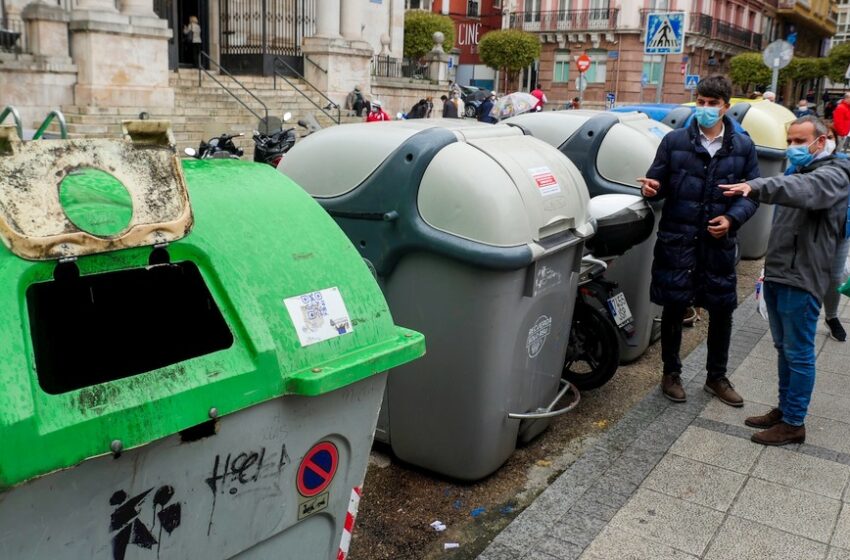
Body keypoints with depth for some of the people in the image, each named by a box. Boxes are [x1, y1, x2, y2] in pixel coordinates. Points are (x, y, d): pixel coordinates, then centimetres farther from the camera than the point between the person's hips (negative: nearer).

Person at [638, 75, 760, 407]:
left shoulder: (743, 146, 7)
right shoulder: (674, 141, 2)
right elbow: (658, 182, 3)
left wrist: (732, 219, -11)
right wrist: (652, 189, -21)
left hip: (719, 242, 2)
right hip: (678, 239, -2)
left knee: (722, 310, 10)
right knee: (674, 308, 4)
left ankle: (717, 377, 29)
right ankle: (671, 373, 23)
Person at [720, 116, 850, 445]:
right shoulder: (801, 172, 21)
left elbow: (803, 190, -36)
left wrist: (756, 187, -51)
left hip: (801, 281, -9)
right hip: (776, 276, 9)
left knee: (799, 353, -1)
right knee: (783, 349, 17)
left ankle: (794, 424, 8)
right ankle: (784, 409, 28)